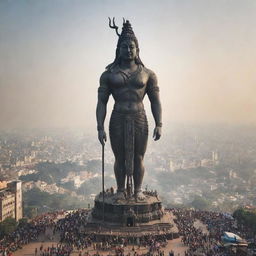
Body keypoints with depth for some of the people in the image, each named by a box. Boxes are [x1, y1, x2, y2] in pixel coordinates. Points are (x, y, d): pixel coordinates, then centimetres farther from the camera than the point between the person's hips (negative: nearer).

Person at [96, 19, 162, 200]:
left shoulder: (147, 74, 6)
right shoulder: (109, 75, 5)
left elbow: (155, 101, 6)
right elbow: (102, 102, 2)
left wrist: (159, 124, -4)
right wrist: (100, 127, -6)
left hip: (139, 120, 0)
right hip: (118, 121, 0)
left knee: (138, 158, 6)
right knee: (120, 159, 6)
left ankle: (138, 189, 22)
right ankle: (120, 190, 22)